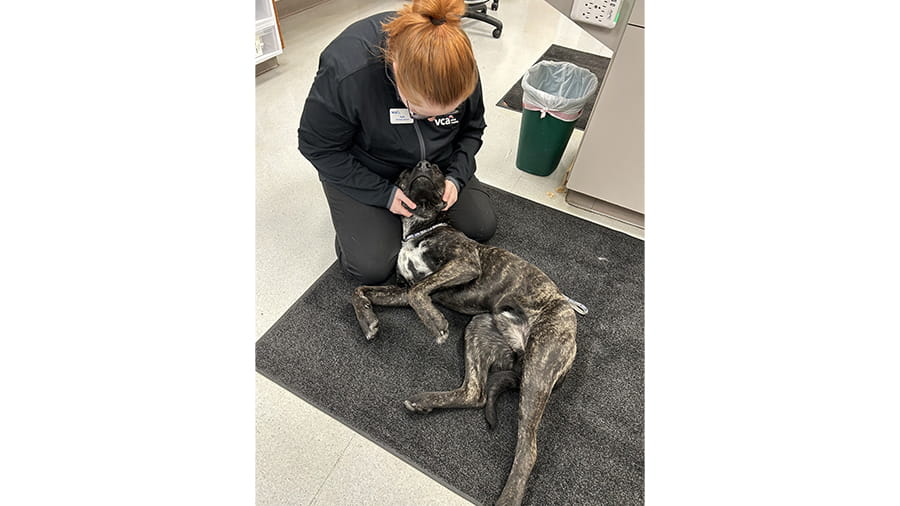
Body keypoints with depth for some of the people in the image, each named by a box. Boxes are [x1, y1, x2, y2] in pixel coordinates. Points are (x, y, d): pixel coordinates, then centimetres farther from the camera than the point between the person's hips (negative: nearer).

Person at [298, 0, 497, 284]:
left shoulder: (459, 67, -22)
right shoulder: (344, 72, -35)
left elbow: (472, 128, -3)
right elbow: (318, 147, -21)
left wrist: (456, 176, -18)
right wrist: (383, 193, -24)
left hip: (434, 164, 4)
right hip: (359, 172, -3)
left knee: (482, 227, -2)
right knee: (372, 268, -14)